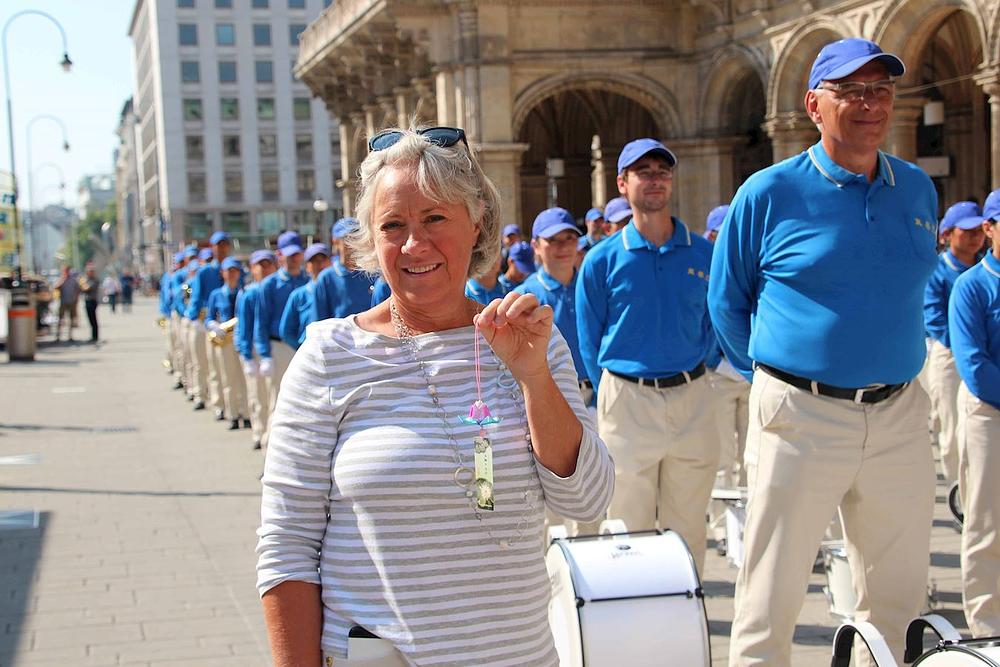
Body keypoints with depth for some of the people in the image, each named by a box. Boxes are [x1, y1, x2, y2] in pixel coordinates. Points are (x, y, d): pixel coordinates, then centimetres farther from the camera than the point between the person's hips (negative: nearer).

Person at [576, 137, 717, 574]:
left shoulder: (704, 254, 5)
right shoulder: (602, 260, 0)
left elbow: (713, 324, 13)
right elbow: (590, 343, 5)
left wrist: (690, 379, 8)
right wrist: (613, 397, 3)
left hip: (693, 401, 2)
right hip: (627, 401, -2)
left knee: (687, 529, 9)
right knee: (630, 530, 6)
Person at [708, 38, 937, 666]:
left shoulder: (918, 190, 7)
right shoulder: (770, 193, -5)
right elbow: (726, 301, 5)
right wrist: (774, 378, 4)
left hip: (901, 417, 4)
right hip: (801, 417, -4)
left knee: (898, 596, 14)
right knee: (772, 596, 3)